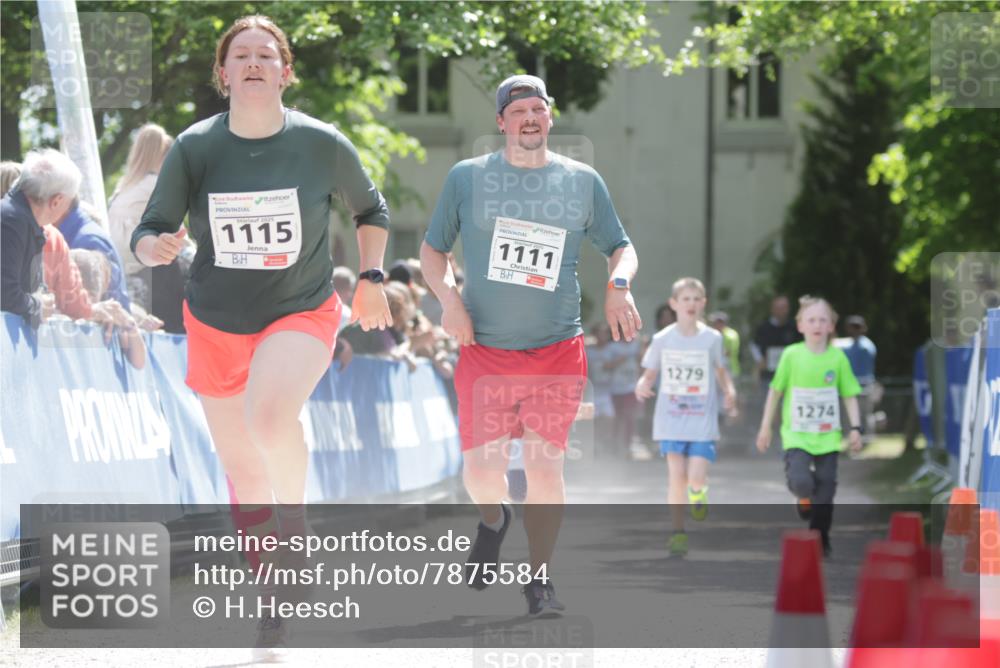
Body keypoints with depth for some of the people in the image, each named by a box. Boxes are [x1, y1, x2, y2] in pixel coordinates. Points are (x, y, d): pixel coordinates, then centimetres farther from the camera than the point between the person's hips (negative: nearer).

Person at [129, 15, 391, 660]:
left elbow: (371, 208, 10)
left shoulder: (322, 143, -9)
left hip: (301, 314, -3)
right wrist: (156, 246, -27)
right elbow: (149, 231, -5)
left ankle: (294, 514, -7)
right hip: (216, 324, 3)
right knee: (242, 471, 12)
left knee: (268, 418, -35)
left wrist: (371, 279, 4)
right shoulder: (194, 147, -8)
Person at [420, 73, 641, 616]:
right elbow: (432, 248, 11)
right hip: (484, 349, 0)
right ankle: (493, 521, 29)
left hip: (557, 350, 0)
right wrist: (448, 297, -7)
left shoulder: (583, 181, 6)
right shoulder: (467, 177, 3)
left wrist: (618, 287, -8)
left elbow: (620, 248, 14)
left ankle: (539, 579, 10)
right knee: (481, 473, -7)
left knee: (545, 467, -5)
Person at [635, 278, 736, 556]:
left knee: (697, 477, -11)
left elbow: (721, 371, 13)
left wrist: (729, 391, -6)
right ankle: (677, 532, 4)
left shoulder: (712, 339, 2)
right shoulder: (662, 339, 1)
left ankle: (698, 495, 25)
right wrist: (642, 385, -14)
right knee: (677, 475, -7)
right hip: (671, 419, 0)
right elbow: (649, 374, 8)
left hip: (703, 421, 0)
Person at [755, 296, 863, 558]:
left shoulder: (838, 357, -1)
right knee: (800, 482, -20)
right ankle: (804, 498, 16)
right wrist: (765, 427, 7)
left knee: (826, 489, 4)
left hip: (828, 436, 2)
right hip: (796, 434, -2)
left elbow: (850, 395, 6)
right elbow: (775, 391, 5)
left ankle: (820, 541, 19)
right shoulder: (791, 355, -4)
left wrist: (855, 428, -1)